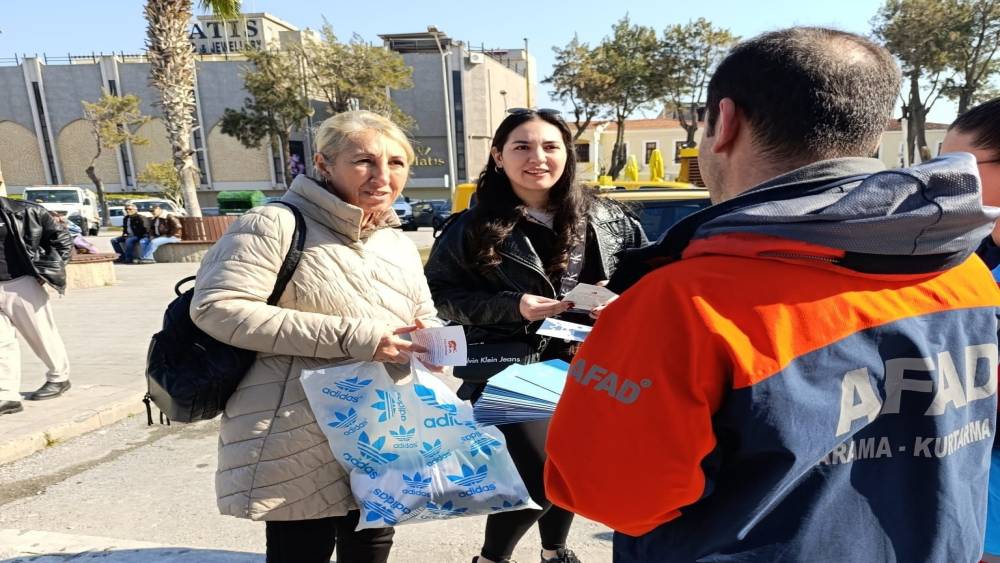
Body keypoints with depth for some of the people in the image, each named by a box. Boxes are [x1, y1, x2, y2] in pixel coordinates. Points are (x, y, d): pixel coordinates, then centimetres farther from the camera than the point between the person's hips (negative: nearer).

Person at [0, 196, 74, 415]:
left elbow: (62, 240, -4)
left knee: (42, 336, 10)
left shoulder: (26, 211, -6)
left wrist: (43, 272, -8)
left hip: (21, 285, -4)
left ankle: (59, 378, 30)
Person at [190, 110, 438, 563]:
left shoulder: (400, 245, 11)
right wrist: (350, 337, -25)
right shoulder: (277, 224, -13)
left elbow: (424, 321, 20)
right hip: (302, 449, -7)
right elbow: (216, 307, -22)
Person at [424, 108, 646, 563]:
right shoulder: (474, 227, -9)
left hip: (582, 367, 4)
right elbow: (439, 293, -7)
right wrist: (511, 306, -19)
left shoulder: (601, 218, -1)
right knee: (541, 478, -9)